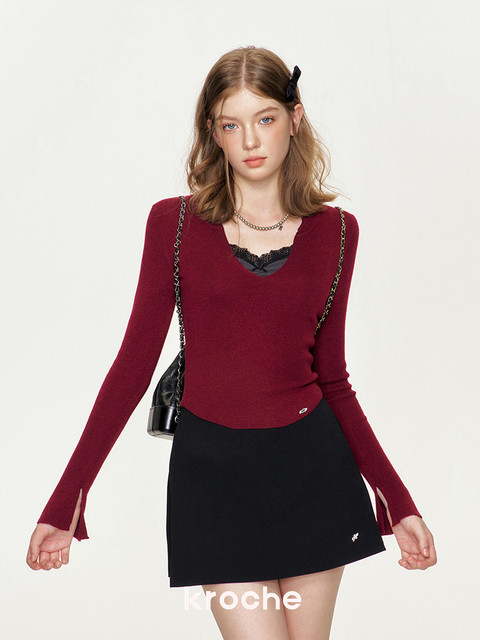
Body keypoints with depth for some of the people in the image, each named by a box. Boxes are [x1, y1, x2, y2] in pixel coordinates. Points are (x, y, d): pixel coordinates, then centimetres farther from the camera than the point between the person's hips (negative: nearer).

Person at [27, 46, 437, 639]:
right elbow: (135, 363, -1)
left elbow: (333, 380, 8)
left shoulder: (334, 231, 3)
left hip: (312, 465, 2)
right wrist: (65, 501, -4)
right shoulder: (174, 223, -2)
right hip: (213, 471, -2)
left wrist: (397, 501, 3)